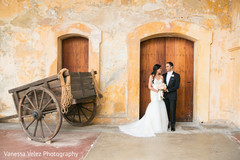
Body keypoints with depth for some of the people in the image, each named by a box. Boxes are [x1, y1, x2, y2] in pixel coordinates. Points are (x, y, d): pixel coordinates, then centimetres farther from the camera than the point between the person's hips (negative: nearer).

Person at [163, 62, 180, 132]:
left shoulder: (176, 75, -3)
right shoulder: (164, 75, 11)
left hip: (172, 95, -4)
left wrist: (168, 90, -16)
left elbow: (177, 86, -11)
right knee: (166, 110, 5)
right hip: (165, 95, 4)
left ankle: (172, 126, 8)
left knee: (172, 111, -1)